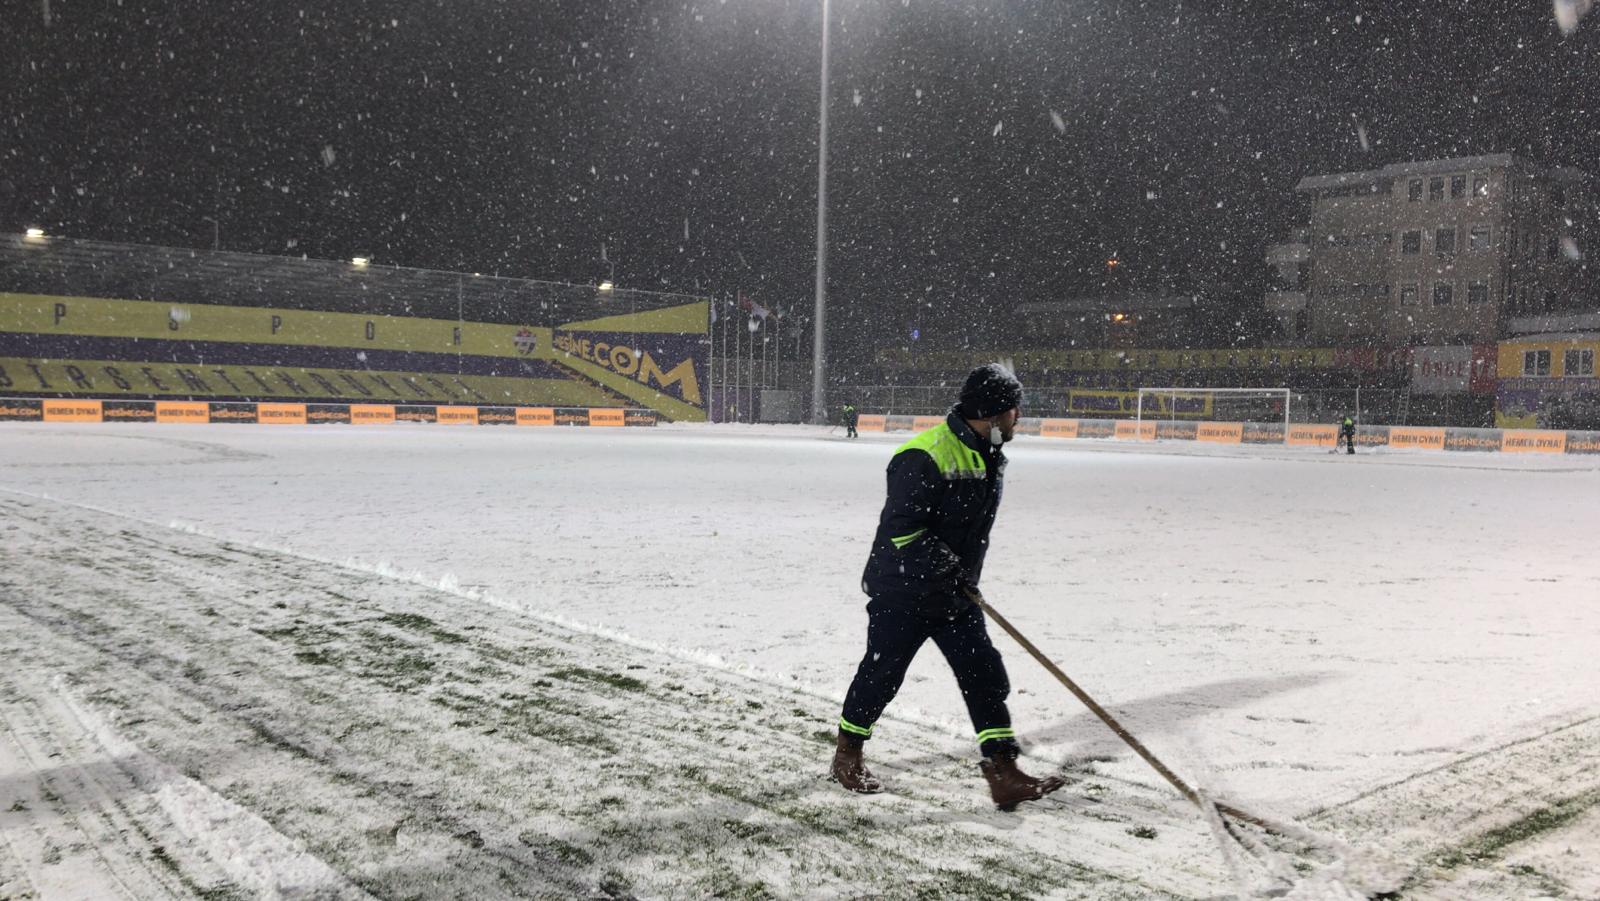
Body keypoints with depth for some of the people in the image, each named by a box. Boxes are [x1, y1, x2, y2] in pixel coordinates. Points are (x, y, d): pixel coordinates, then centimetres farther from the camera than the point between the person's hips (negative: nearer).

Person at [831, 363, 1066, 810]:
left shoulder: (991, 457, 7)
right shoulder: (926, 457, -24)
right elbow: (900, 528, -26)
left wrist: (964, 578, 17)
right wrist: (944, 564, -26)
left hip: (955, 593, 8)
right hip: (901, 592, -8)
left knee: (985, 673, 2)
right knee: (882, 675, 6)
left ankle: (1003, 773, 6)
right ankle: (847, 754, 28)